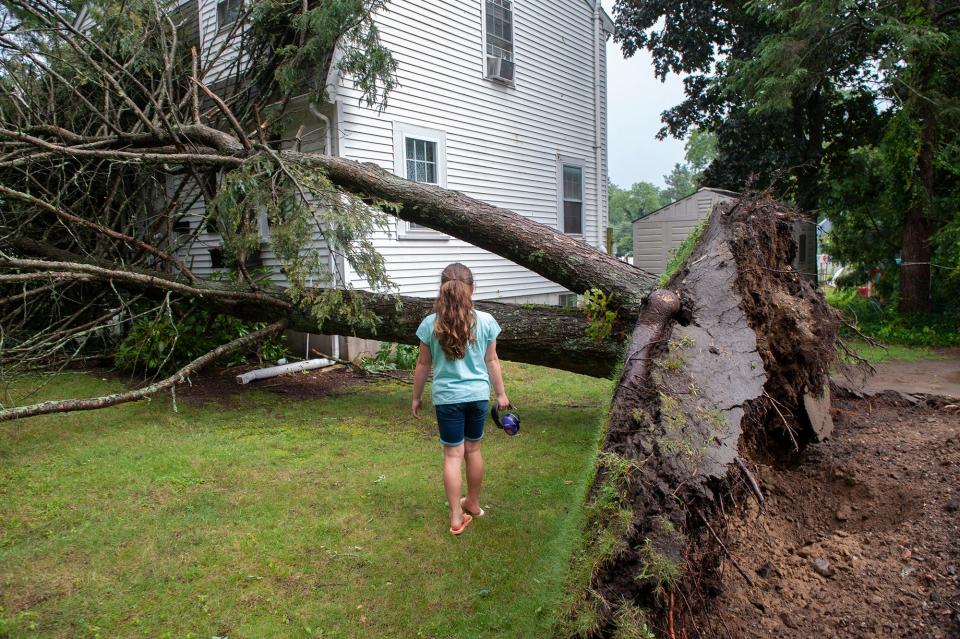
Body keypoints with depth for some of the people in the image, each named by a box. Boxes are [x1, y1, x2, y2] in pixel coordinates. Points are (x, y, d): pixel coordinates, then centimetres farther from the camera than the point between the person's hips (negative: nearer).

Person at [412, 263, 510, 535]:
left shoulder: (430, 323, -8)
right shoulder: (485, 321, -7)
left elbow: (424, 365, -1)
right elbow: (492, 361, 1)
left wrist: (416, 397, 11)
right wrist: (501, 393, 13)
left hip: (447, 397, -2)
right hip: (478, 394, 2)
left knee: (453, 454, 6)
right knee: (473, 449, 18)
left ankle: (457, 517, 9)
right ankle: (473, 503, 35)